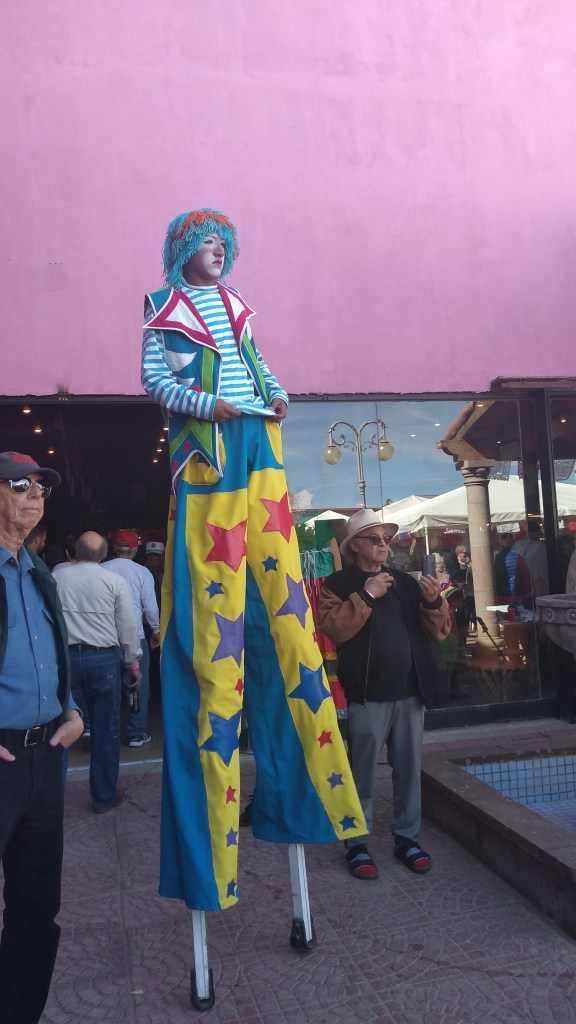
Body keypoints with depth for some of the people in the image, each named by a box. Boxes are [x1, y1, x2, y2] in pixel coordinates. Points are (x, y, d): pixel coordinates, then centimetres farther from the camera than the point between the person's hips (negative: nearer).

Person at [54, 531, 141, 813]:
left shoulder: (56, 577, 3)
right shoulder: (114, 581, -2)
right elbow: (127, 626, 1)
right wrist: (133, 663, 9)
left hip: (64, 656, 2)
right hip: (103, 658, -2)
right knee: (105, 729, 7)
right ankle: (104, 796, 16)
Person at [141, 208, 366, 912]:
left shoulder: (231, 302, 22)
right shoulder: (166, 307, 7)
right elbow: (152, 376, -1)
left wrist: (276, 393, 3)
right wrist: (207, 405, -15)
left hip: (257, 439, 6)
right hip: (205, 447, -6)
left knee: (281, 584, 3)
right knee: (214, 597, -7)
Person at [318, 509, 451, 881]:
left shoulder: (406, 582, 12)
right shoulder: (339, 583, -1)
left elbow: (439, 631, 9)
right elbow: (333, 628, -17)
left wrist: (434, 601, -10)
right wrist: (366, 595, -20)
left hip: (411, 693, 4)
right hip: (368, 696, -4)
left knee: (409, 770, 12)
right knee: (363, 774, 4)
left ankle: (407, 837, 26)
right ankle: (357, 843, 17)